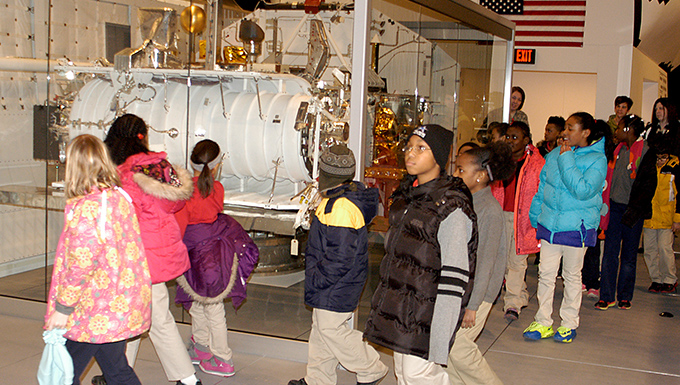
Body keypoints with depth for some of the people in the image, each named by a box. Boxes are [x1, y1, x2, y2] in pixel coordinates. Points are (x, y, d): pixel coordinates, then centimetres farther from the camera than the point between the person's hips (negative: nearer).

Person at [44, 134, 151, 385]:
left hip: (94, 311, -8)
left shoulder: (85, 206, -20)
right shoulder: (120, 197, 4)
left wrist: (63, 307, -13)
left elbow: (82, 264, -22)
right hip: (122, 305, 8)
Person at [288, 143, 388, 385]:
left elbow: (340, 257, -28)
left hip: (337, 285, -10)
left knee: (330, 328, 0)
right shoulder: (346, 196, 8)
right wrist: (316, 276, 23)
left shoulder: (342, 207, -27)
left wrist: (317, 280, -16)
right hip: (332, 283, 10)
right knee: (321, 328, 17)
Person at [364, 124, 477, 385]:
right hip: (397, 304, 8)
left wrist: (439, 344, -21)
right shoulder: (405, 194, 9)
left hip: (427, 306, -8)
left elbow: (454, 277, -19)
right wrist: (386, 301, 20)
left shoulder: (451, 207, -16)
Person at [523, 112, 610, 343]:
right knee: (545, 274, 4)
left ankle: (569, 324, 22)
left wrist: (567, 160, -21)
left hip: (577, 227, -4)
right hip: (549, 224, 4)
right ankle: (543, 323, 13)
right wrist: (535, 215, 18)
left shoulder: (597, 159, -9)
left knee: (572, 276, 9)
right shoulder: (555, 155, 6)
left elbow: (583, 190, -24)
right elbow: (543, 187, 17)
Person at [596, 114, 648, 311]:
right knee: (610, 252, 3)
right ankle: (606, 296, 9)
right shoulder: (619, 149, 8)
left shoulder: (644, 151, -11)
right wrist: (608, 204, 10)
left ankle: (624, 296, 19)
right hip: (615, 206, 5)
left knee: (629, 255, 7)